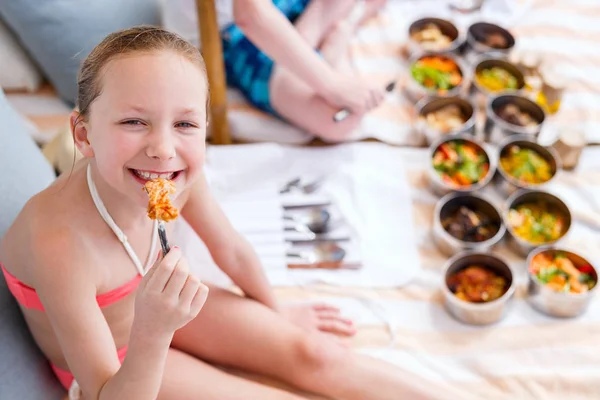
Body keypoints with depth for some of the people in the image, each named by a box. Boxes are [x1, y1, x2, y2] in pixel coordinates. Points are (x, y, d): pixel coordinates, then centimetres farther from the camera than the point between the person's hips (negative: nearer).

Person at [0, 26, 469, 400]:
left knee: (314, 355, 1)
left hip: (153, 303, 4)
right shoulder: (62, 243, -40)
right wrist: (151, 333, -51)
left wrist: (276, 312, 14)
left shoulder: (178, 172, -24)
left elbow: (233, 251, -3)